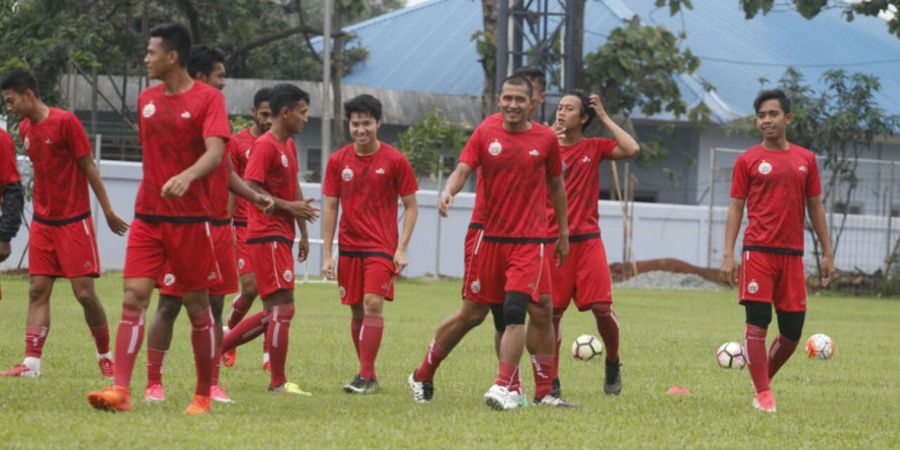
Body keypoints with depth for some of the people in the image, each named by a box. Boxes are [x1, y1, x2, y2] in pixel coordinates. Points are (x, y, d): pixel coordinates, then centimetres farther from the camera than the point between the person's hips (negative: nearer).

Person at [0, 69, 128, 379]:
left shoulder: (65, 122, -13)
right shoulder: (25, 129, 8)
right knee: (38, 290, -1)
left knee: (84, 291, -5)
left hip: (74, 222, -6)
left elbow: (88, 167, -9)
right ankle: (31, 362, -5)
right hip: (42, 222, 6)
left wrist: (107, 210, -7)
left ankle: (105, 356, 11)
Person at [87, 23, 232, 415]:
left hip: (191, 219, -5)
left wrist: (187, 176, -38)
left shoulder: (208, 98, -7)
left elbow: (215, 153, -20)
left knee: (197, 306, 4)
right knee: (133, 298, -9)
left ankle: (203, 396, 14)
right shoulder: (147, 99, 11)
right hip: (147, 217, 5)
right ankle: (120, 390, -17)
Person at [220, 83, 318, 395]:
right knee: (282, 307, -10)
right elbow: (250, 189, -18)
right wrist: (287, 206, -21)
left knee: (274, 312, 12)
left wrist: (303, 232, 21)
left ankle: (218, 346, 17)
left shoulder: (289, 146, 17)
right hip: (267, 237, -10)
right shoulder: (265, 146, -12)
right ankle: (278, 383, -6)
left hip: (281, 237, 10)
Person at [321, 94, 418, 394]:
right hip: (349, 247, 4)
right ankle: (368, 375, 18)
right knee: (357, 311, 7)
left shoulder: (395, 161, -4)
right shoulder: (338, 161, 4)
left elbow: (411, 206, 1)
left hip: (382, 246, -4)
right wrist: (327, 254, 3)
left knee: (373, 305, -16)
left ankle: (366, 376, -15)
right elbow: (330, 207, 7)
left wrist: (402, 249, -7)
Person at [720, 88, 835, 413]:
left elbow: (815, 207, 15)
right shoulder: (748, 160, 3)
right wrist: (729, 255, -6)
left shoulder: (805, 159, 11)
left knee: (792, 331, 4)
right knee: (758, 322, -10)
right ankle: (763, 394, -8)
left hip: (792, 253, 3)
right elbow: (736, 207, 3)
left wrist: (827, 254, 11)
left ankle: (763, 379, 26)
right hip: (758, 251, -3)